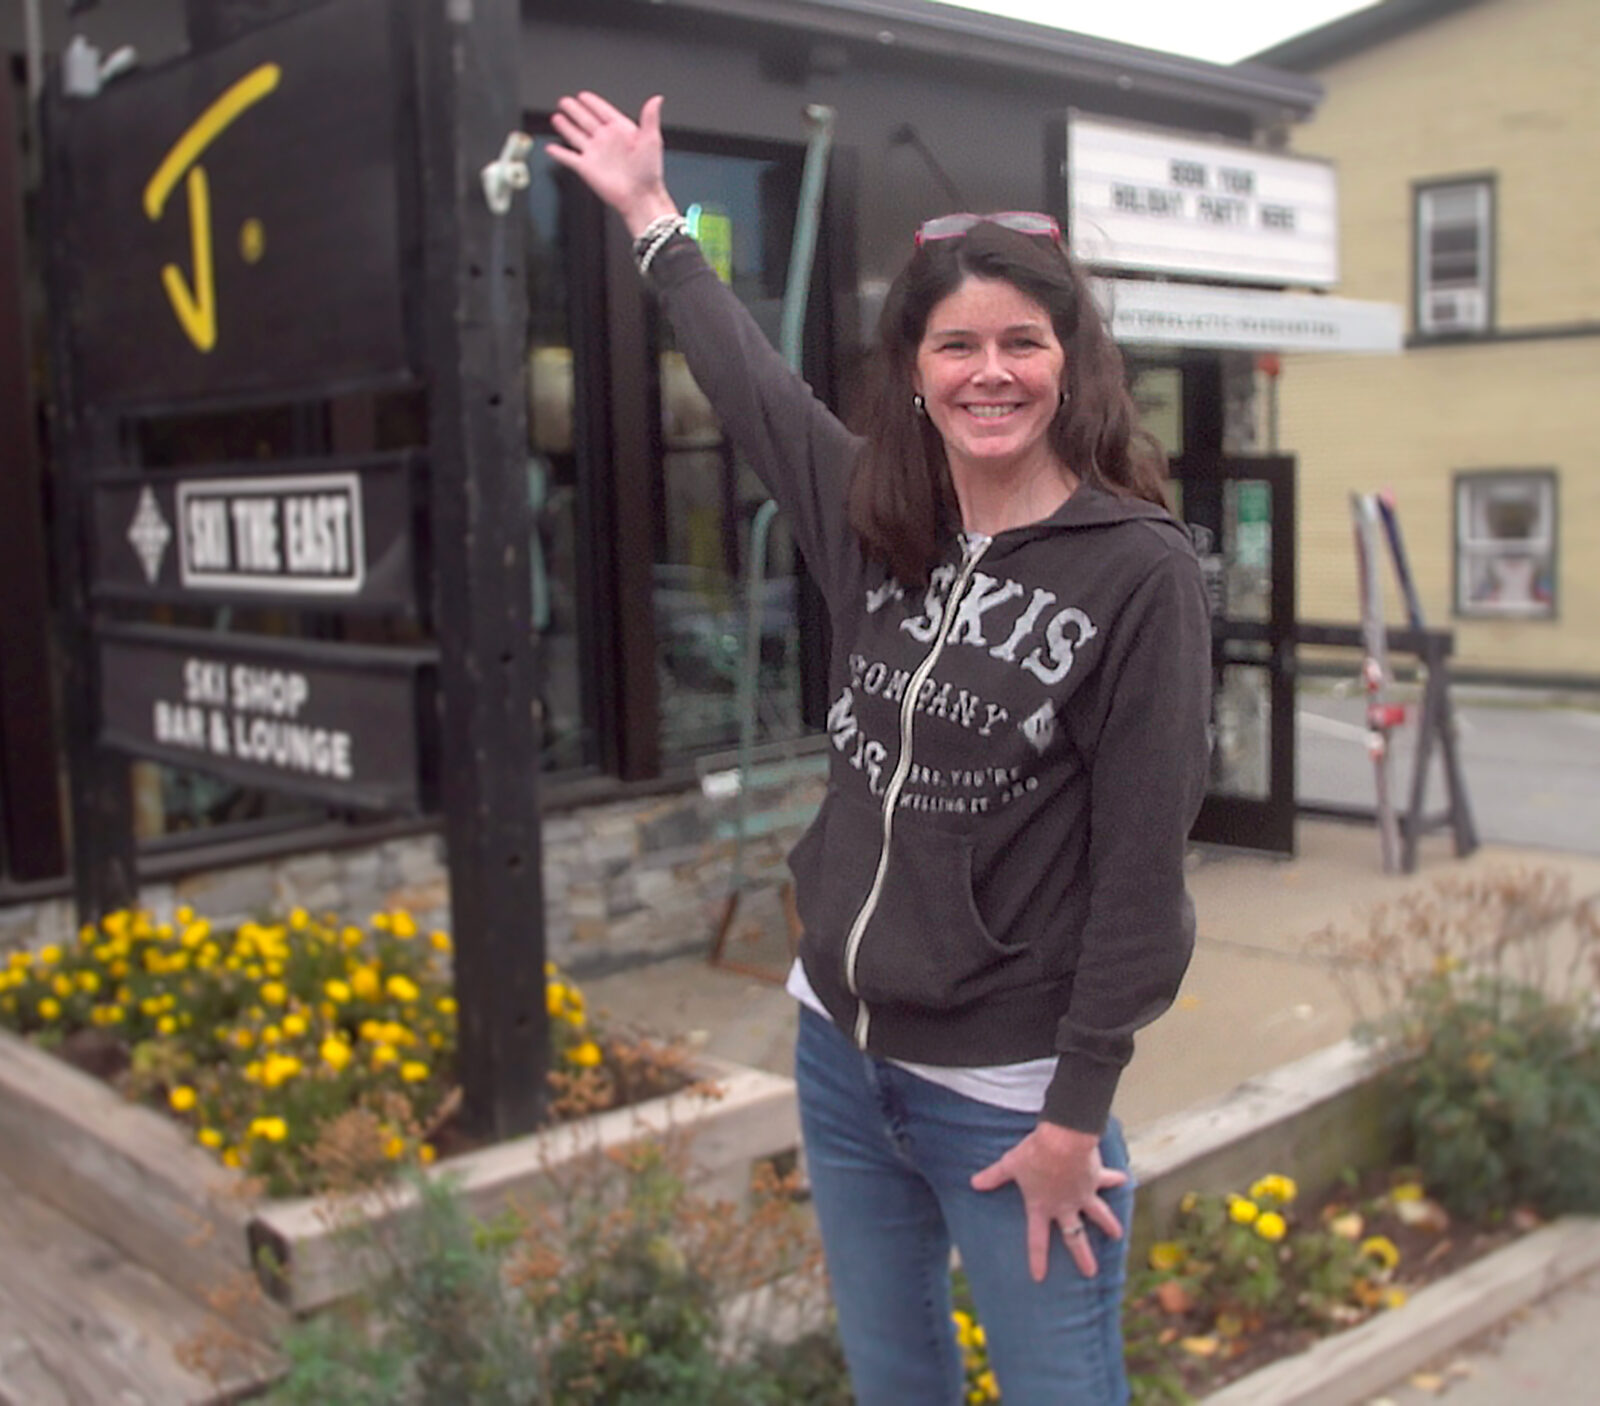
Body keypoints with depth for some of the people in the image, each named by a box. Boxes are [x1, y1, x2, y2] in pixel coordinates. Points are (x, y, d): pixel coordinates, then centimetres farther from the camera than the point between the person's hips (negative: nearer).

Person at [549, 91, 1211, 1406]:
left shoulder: (1141, 570, -15)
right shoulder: (873, 520, 0)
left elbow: (1142, 864, -15)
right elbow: (753, 381, 17)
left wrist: (1078, 1113, -13)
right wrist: (651, 213, 27)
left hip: (1008, 1092, -5)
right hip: (841, 1050, 6)